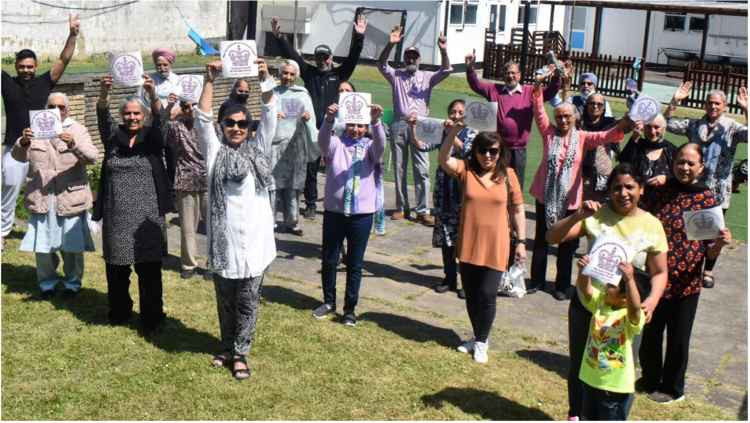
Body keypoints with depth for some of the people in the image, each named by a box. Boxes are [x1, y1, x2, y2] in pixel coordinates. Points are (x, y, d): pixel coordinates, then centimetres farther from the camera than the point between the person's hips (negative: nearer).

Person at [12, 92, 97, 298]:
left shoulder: (78, 130, 3)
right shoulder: (36, 129, 8)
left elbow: (92, 157, -10)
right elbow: (19, 156, 0)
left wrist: (74, 144, -30)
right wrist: (23, 142, -22)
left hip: (71, 198, -1)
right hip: (42, 199, 1)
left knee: (72, 246, 4)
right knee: (42, 246, 5)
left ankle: (73, 282, 23)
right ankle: (47, 283, 24)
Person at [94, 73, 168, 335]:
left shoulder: (152, 138, 3)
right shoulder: (113, 137, 6)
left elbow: (159, 118, -16)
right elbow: (102, 117, -12)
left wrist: (152, 94, -35)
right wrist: (104, 93, -32)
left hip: (147, 216, -2)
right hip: (116, 216, 2)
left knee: (149, 270, 1)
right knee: (116, 268, 11)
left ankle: (152, 319, 10)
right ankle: (119, 312, 29)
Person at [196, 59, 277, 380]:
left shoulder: (258, 149, 7)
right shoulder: (215, 151, 4)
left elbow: (270, 116, -3)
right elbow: (202, 118, -6)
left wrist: (264, 80, -16)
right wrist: (209, 81, -15)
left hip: (254, 240, 0)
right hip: (223, 240, 0)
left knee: (248, 303, 6)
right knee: (225, 301, 14)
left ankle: (239, 354, 18)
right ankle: (227, 347, 31)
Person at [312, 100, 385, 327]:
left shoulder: (369, 147, 2)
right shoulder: (335, 144, 0)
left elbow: (380, 143, -20)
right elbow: (323, 139, -21)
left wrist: (376, 121, -40)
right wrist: (329, 119, -42)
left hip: (362, 213, 0)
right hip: (334, 211, 1)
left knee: (355, 264, 8)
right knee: (328, 260, 12)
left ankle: (350, 309, 20)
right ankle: (329, 302, 31)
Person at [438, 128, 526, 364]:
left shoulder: (508, 175, -3)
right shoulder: (466, 169, -2)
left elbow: (517, 210, 2)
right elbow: (444, 160, -21)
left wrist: (521, 242, -1)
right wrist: (452, 133, -33)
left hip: (495, 247, -2)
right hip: (468, 245, 2)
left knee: (487, 295, -2)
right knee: (471, 295, 13)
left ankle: (482, 342, 20)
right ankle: (478, 337, 35)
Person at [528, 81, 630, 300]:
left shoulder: (582, 138, -1)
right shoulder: (549, 133, 0)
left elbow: (604, 137, -14)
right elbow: (540, 115, -13)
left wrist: (621, 127, -34)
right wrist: (537, 94, -29)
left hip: (569, 199, 0)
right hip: (545, 196, 1)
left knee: (567, 244, 9)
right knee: (541, 240, 13)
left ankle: (563, 285, 22)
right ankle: (537, 280, 28)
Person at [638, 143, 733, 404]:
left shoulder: (707, 200, -7)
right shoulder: (662, 192, 1)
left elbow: (710, 251, -6)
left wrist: (720, 243, -26)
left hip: (685, 282, -3)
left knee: (677, 339, 10)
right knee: (649, 332, 16)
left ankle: (672, 388, 31)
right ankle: (650, 378, 39)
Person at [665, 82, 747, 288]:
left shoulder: (731, 127, -3)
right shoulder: (695, 125, 5)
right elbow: (668, 124, 0)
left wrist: (746, 109, -29)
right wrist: (674, 101, -9)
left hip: (718, 191, -2)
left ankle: (708, 271, 22)